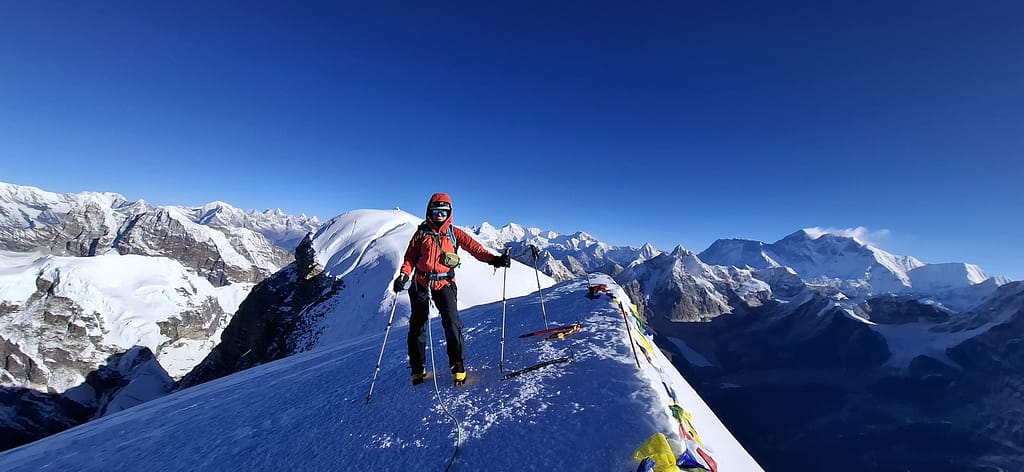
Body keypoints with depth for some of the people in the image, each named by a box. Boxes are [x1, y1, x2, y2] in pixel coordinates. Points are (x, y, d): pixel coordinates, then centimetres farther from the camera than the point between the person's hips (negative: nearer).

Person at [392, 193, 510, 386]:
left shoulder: (454, 233, 4)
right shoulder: (422, 233, 6)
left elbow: (474, 247, -7)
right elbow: (410, 257, 5)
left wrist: (494, 259, -22)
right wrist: (404, 274, -13)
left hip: (444, 284, -2)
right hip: (421, 284, 2)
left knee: (452, 323, -14)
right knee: (417, 326, 11)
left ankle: (458, 366, -1)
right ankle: (418, 368, 28)